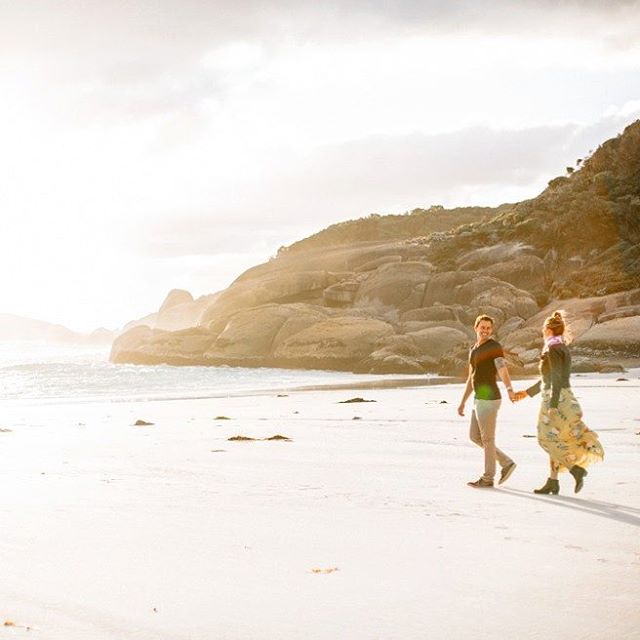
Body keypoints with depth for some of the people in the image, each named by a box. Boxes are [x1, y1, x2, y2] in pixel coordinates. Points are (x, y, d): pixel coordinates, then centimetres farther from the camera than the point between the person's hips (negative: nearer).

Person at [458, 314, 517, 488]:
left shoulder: (495, 346, -10)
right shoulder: (474, 350, 18)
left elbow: (503, 372, -21)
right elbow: (471, 379, 23)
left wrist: (510, 390, -38)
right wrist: (463, 402, 23)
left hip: (488, 398, -9)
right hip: (480, 399, 9)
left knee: (487, 439, 2)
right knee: (474, 437, 15)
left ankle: (487, 478, 15)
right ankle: (506, 463, 20)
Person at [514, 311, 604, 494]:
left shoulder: (553, 349, -14)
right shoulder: (562, 348, 16)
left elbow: (556, 379, -21)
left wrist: (552, 406, -24)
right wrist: (528, 392, 29)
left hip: (556, 400, -9)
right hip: (564, 398, 9)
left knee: (550, 440, -3)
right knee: (555, 441, 10)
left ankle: (575, 468, -12)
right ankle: (552, 481, 11)